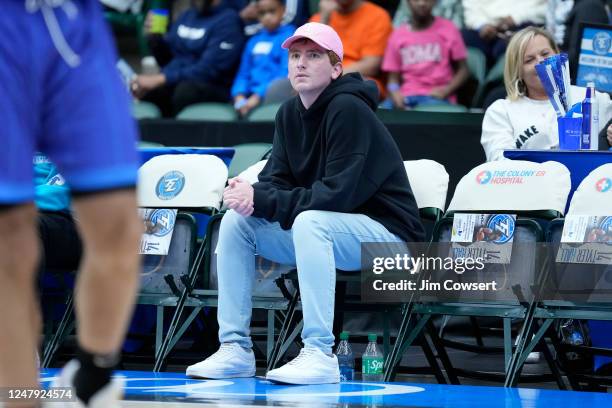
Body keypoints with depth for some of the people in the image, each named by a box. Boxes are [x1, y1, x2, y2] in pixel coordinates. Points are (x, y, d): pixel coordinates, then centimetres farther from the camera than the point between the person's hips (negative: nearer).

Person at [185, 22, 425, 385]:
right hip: (320, 232, 8)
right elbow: (276, 180, 4)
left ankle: (320, 354, -35)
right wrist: (250, 195, -20)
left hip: (387, 232, -8)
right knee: (235, 221, -4)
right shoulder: (290, 113, 6)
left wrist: (262, 200, -25)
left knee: (310, 220, -36)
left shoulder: (348, 110, -19)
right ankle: (235, 349, -3)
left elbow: (338, 194, -25)